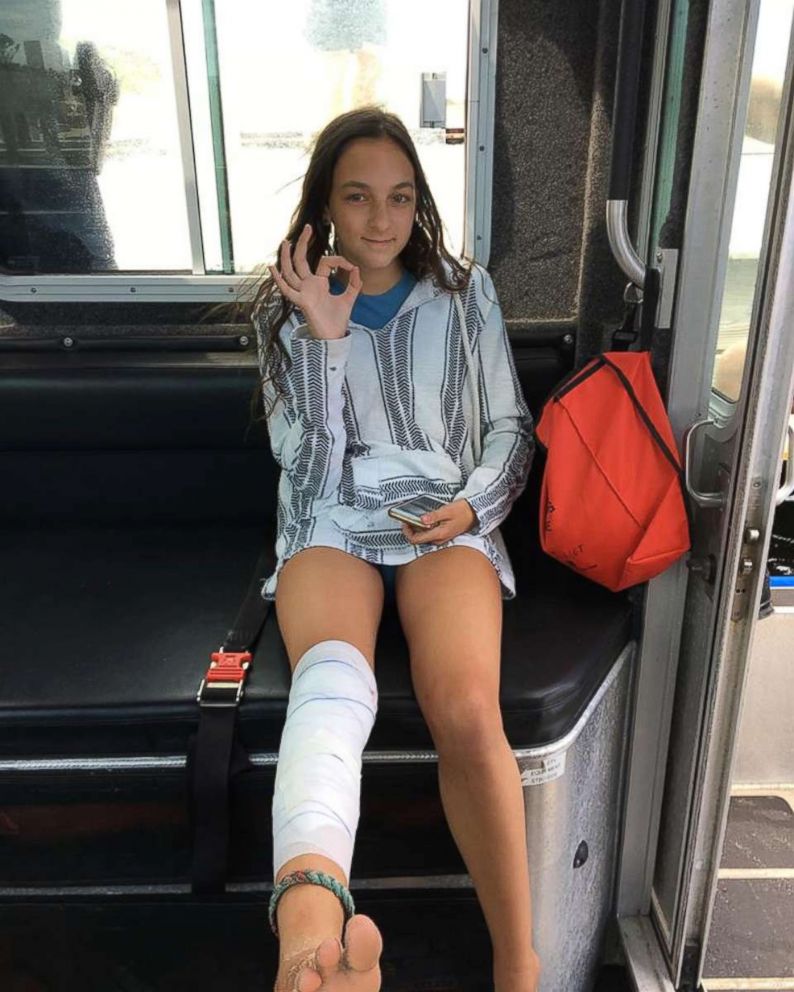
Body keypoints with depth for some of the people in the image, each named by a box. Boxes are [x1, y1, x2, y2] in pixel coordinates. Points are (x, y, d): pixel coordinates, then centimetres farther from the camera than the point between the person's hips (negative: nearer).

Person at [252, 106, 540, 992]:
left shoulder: (465, 294, 12)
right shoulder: (286, 307, 9)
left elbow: (511, 427, 14)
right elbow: (307, 463, 0)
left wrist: (476, 501, -6)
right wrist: (324, 335, -10)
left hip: (447, 519, 1)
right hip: (331, 521, 0)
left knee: (467, 709, -30)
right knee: (332, 676, -37)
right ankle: (320, 914, -59)